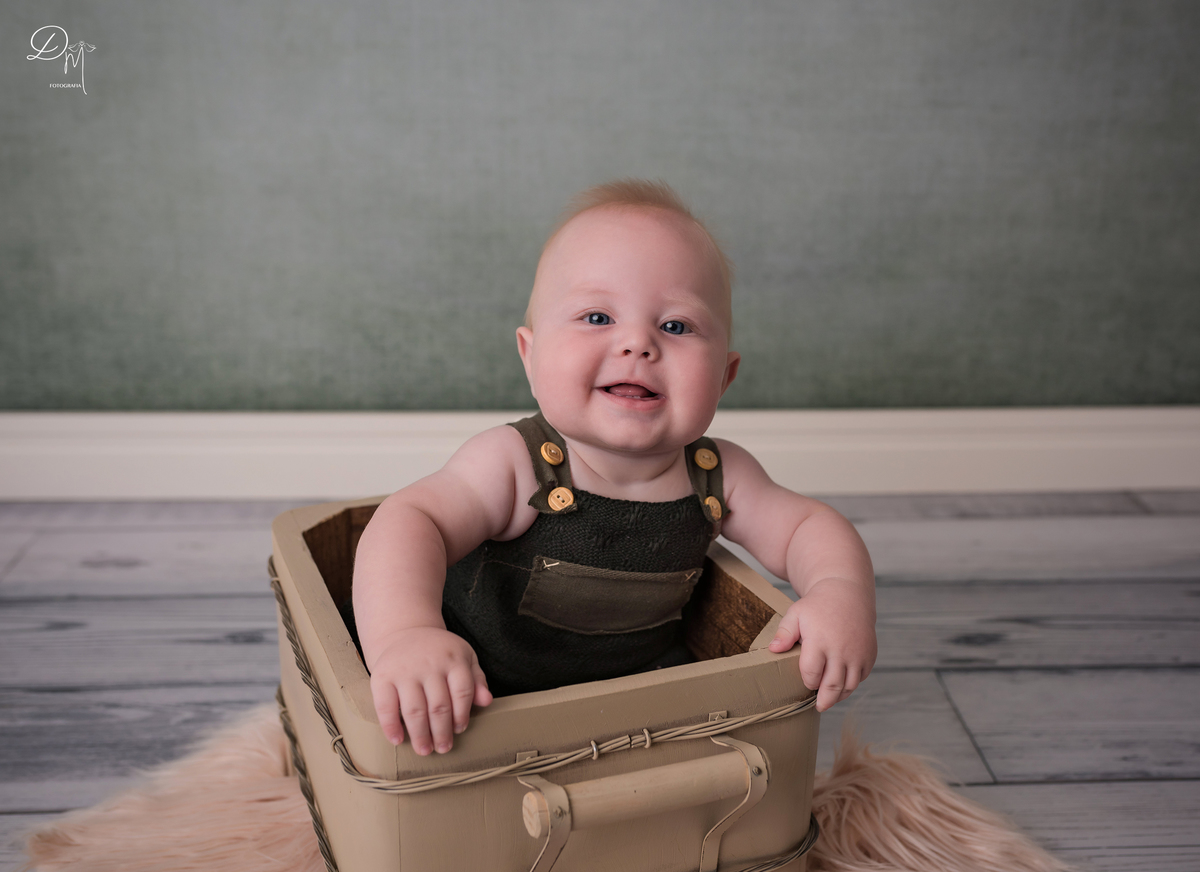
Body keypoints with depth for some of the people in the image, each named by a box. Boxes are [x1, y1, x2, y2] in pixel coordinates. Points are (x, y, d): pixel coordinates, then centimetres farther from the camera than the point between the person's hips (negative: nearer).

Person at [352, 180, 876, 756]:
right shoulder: (514, 466, -24)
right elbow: (410, 522, -35)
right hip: (483, 696, -4)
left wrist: (843, 595, -26)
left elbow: (806, 527, -1)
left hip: (642, 693, 5)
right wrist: (405, 634, -57)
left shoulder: (716, 476, -10)